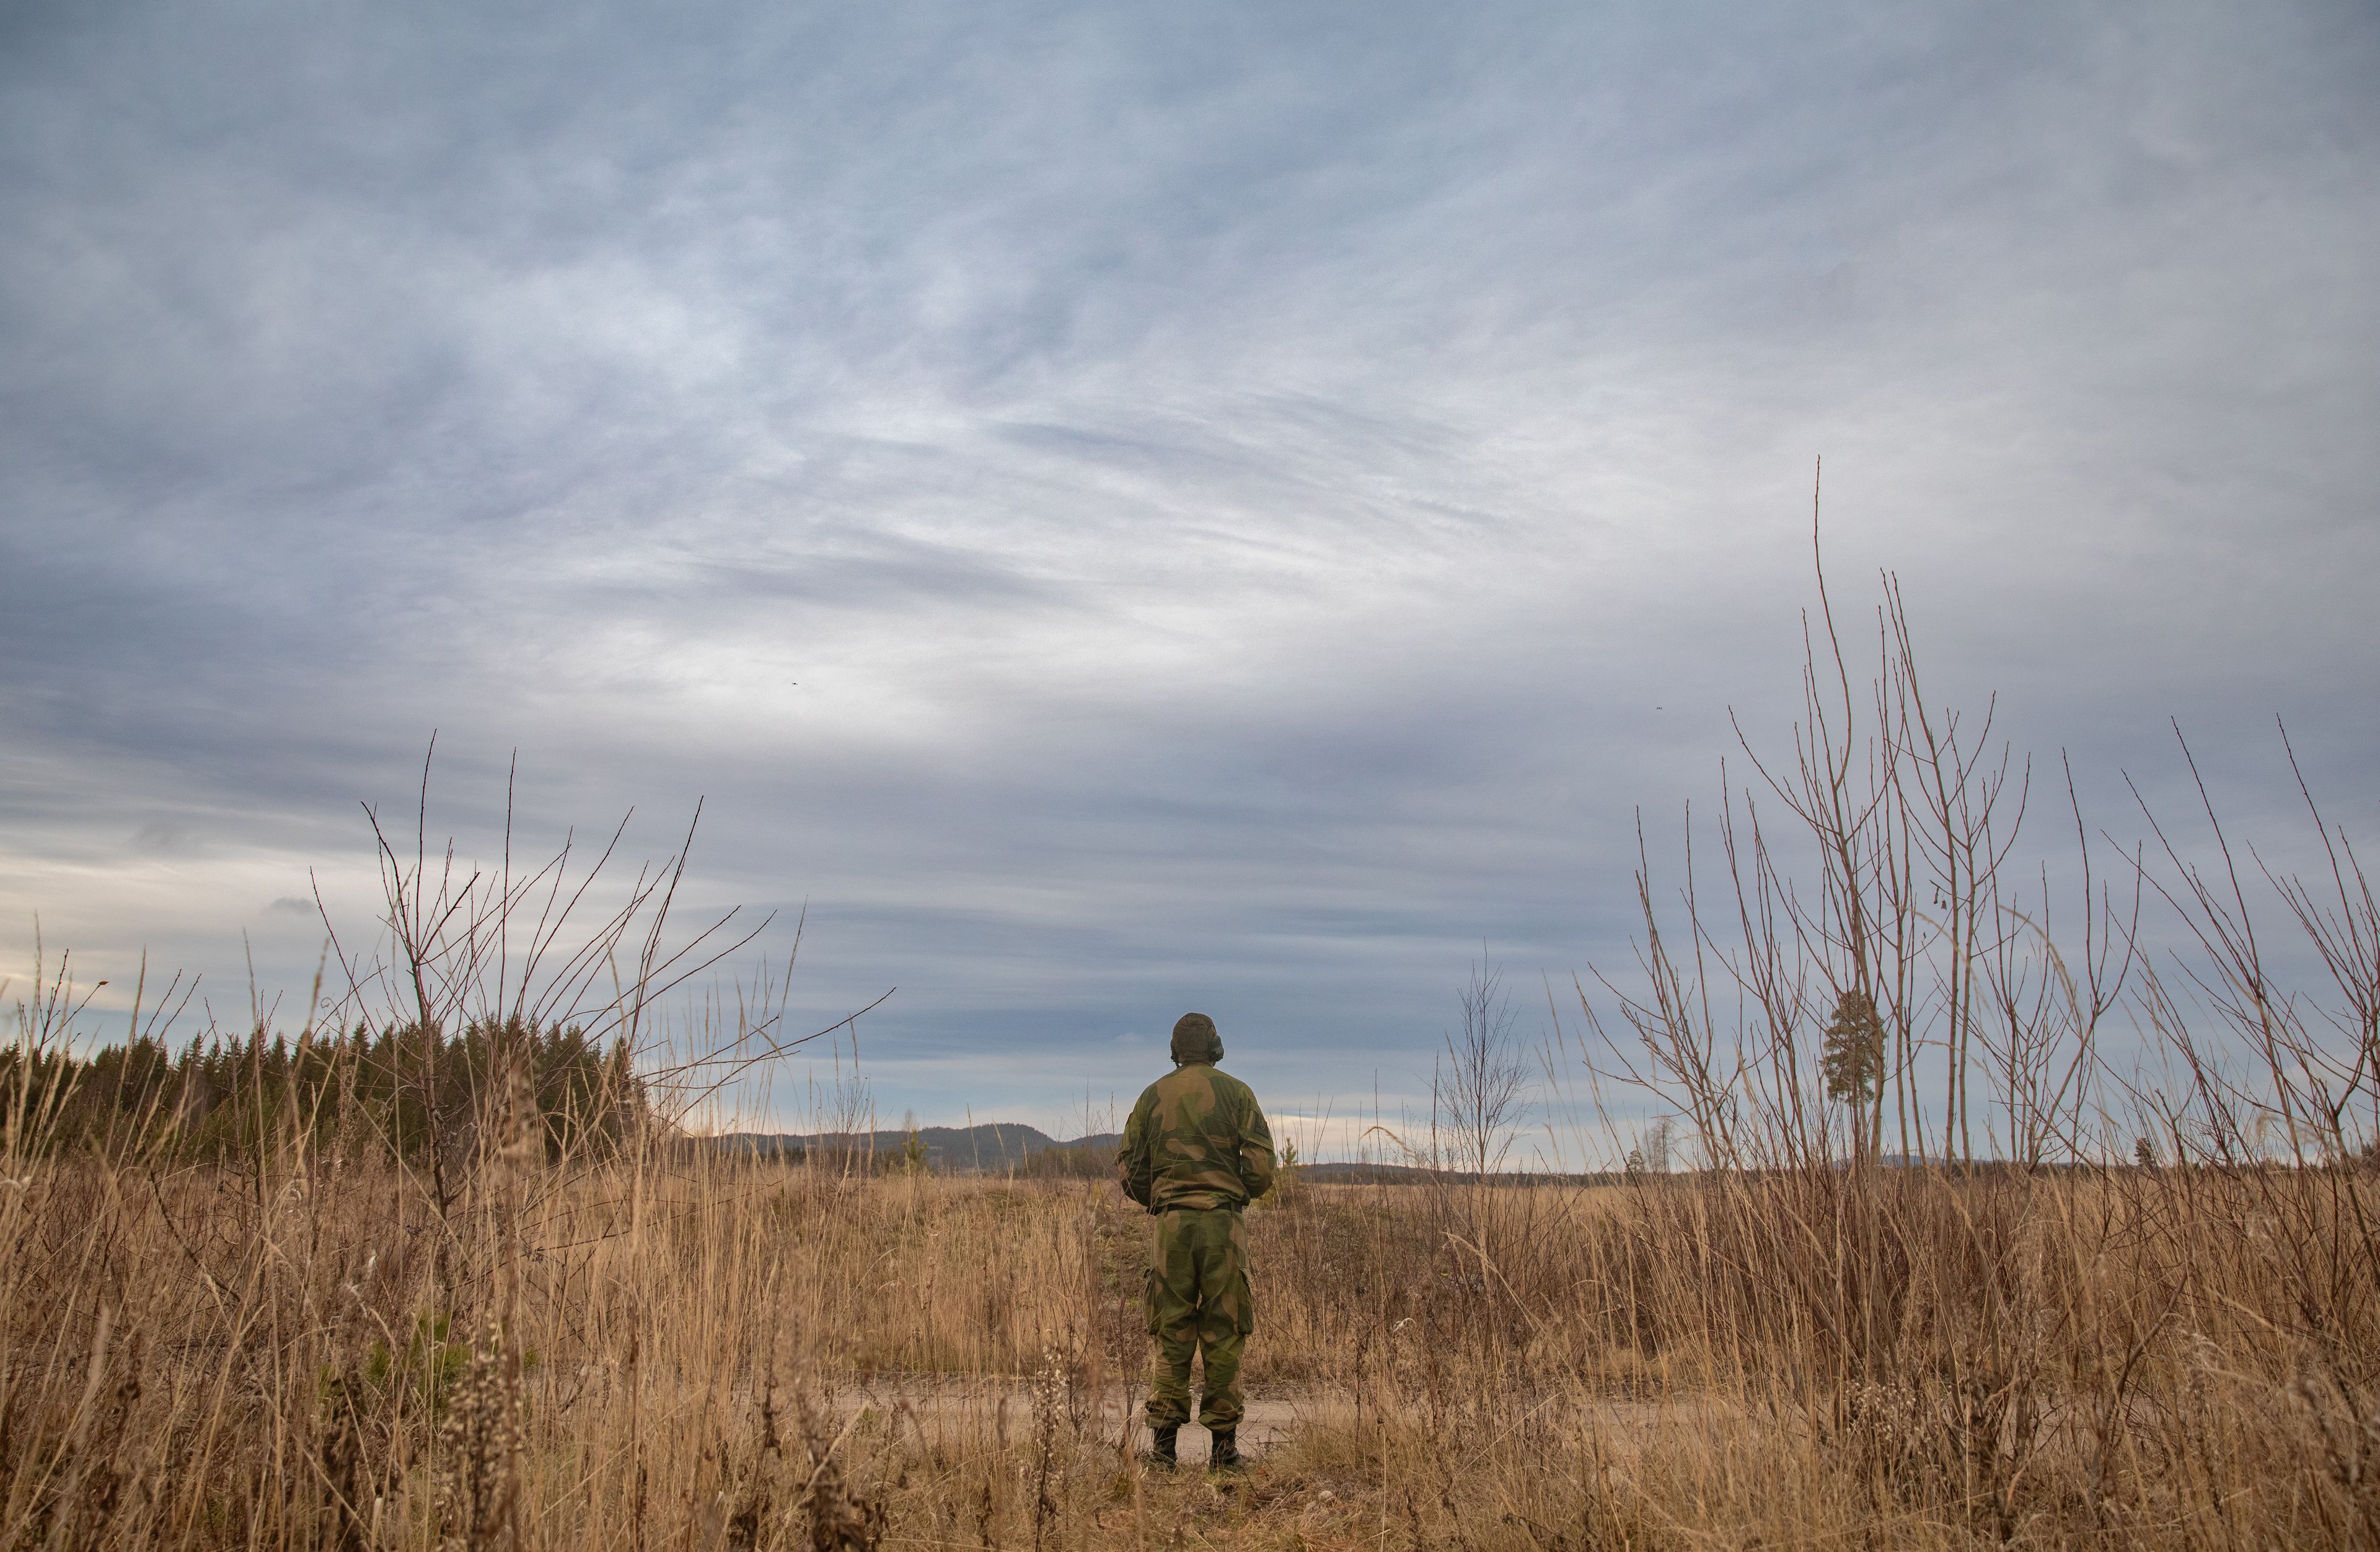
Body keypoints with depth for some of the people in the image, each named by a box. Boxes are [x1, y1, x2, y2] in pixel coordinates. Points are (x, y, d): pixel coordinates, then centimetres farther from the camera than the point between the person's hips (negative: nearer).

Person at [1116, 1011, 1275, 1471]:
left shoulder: (1152, 1096, 10)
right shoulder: (1236, 1092, 3)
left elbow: (1129, 1169, 9)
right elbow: (1261, 1165, -3)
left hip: (1172, 1222, 2)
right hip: (1224, 1222, -2)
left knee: (1171, 1334, 7)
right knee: (1223, 1332, 4)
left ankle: (1164, 1442, 4)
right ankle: (1223, 1443, 5)